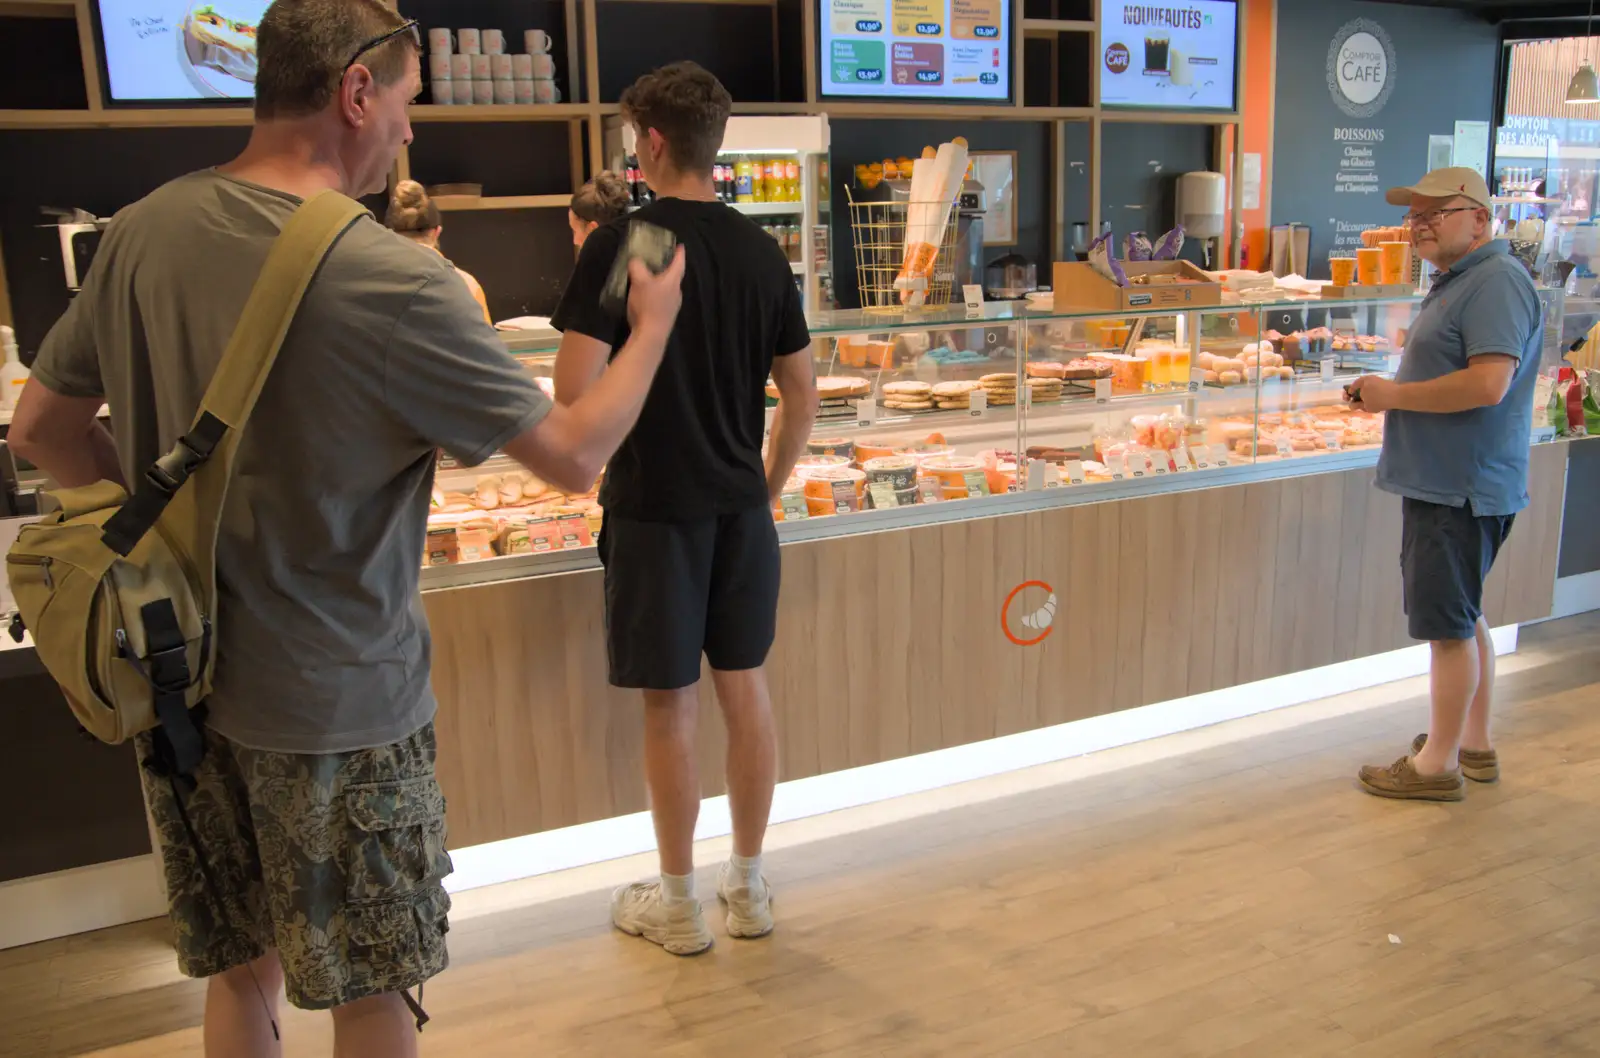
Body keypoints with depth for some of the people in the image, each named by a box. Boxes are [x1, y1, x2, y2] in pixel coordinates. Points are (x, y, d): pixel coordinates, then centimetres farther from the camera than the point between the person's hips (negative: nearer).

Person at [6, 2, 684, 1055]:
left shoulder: (143, 233, -3)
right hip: (337, 703, -6)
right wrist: (653, 327, 1)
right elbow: (574, 454, -15)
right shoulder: (392, 282, -22)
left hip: (181, 683, 6)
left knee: (241, 970, 23)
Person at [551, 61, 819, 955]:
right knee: (747, 688, 14)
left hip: (655, 509, -5)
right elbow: (802, 395, 8)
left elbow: (577, 390, -18)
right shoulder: (763, 252, 4)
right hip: (742, 505, 5)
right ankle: (750, 884, 28)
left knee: (673, 708, 6)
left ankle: (679, 905, 21)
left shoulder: (620, 245, -12)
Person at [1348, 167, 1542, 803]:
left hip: (1463, 487, -11)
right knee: (1462, 618, 18)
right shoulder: (1456, 282, 17)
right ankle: (1473, 744, 30)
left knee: (1449, 624, -2)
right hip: (1445, 482, 11)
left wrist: (1395, 395, -17)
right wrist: (1387, 392, 8)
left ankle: (1439, 763, 8)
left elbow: (1488, 385, -27)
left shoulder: (1496, 281, -17)